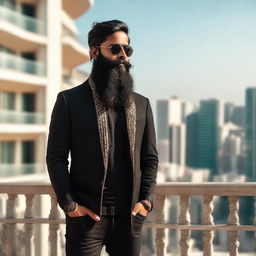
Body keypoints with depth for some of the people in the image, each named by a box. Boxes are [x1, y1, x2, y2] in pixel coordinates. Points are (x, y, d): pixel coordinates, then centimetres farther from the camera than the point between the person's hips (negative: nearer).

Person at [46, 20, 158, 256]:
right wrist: (69, 204, -11)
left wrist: (146, 200, -1)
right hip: (87, 215, -3)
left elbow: (150, 158, 11)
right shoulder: (70, 100, 0)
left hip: (130, 216, 3)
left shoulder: (141, 104, 10)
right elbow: (56, 157, -3)